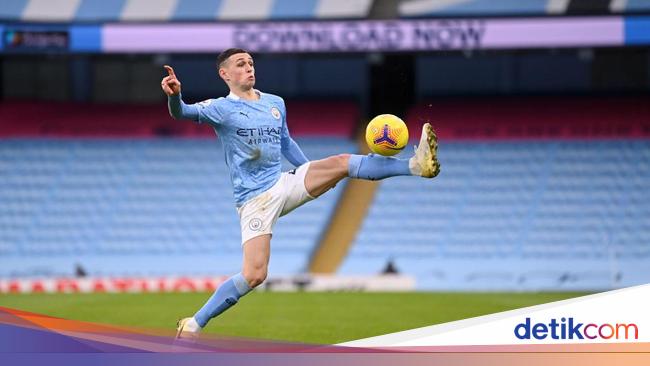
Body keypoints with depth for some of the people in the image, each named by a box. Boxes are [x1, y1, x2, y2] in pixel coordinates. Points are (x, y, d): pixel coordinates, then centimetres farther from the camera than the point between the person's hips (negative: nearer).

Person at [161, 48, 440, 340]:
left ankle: (416, 165, -21)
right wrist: (174, 95, -46)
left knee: (342, 162, -14)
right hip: (255, 200, -5)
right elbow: (182, 113, -23)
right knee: (254, 275, -18)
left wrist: (317, 176, 30)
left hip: (286, 184, 5)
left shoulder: (276, 104, 13)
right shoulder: (221, 109, -6)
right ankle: (193, 324, -8)